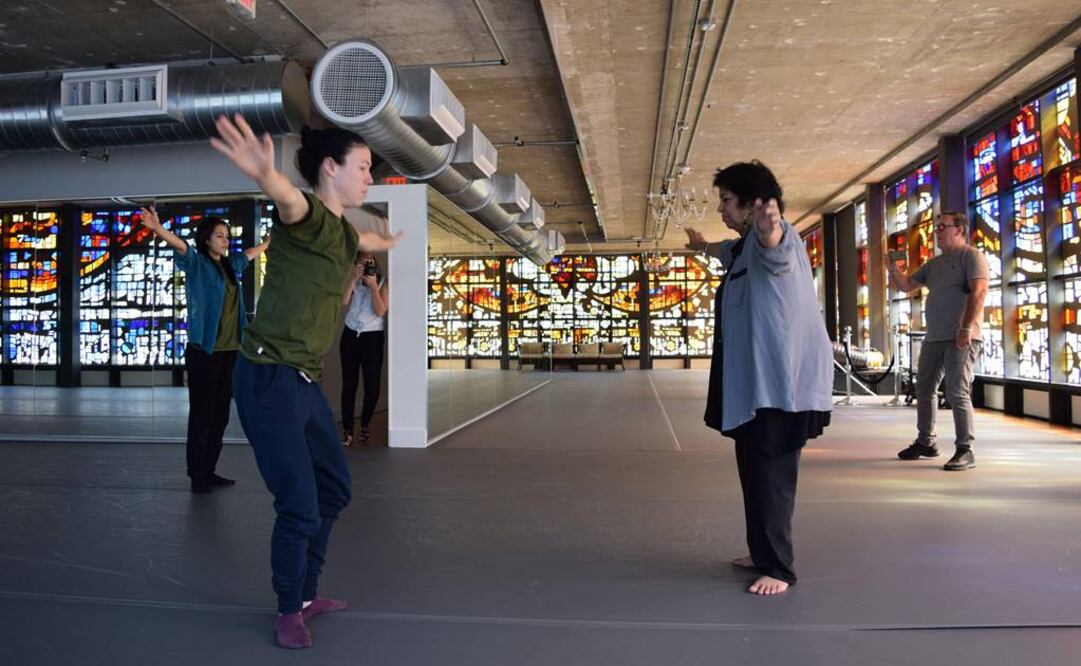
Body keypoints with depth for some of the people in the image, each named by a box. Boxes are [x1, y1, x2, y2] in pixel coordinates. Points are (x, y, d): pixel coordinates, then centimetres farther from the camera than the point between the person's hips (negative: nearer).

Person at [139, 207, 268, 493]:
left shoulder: (231, 265, 15)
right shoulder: (196, 263, -3)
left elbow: (250, 254, 35)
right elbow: (179, 246, -24)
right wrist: (157, 228, -43)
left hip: (230, 351, 6)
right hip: (203, 352, -6)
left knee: (220, 414, 9)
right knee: (202, 414, -1)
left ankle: (210, 471, 18)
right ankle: (197, 475, 6)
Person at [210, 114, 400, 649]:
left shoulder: (340, 230, 13)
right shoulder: (307, 215, -14)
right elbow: (288, 199, -39)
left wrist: (385, 241, 61)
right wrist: (266, 175, -63)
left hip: (305, 381, 10)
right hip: (269, 378, -10)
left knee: (333, 489, 18)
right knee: (300, 507, -6)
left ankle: (307, 594, 35)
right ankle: (288, 611, 18)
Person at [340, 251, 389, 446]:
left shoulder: (383, 283, 3)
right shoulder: (353, 282, 12)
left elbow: (380, 311, -10)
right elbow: (343, 302, -8)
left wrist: (373, 285, -13)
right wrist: (354, 279, -12)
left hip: (373, 337, -2)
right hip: (350, 335, 2)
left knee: (372, 385, 0)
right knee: (349, 384, -2)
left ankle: (365, 424, 23)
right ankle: (347, 431, 0)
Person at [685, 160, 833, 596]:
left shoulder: (770, 239, -12)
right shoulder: (745, 245, 20)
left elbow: (775, 247, -38)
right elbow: (727, 251, 45)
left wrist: (770, 228, -62)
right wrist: (702, 245, 65)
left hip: (782, 382, -11)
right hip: (755, 381, 11)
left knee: (770, 475, -8)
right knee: (755, 470, 17)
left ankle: (778, 568, 1)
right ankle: (763, 553, 30)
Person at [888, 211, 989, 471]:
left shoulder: (971, 255, -4)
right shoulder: (934, 263, 20)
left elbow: (979, 290, -17)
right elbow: (906, 285, 23)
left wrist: (967, 328, -25)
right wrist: (891, 266, 5)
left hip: (961, 338, -9)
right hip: (934, 337, 9)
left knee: (957, 392, -12)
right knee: (924, 389, 13)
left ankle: (965, 450, -6)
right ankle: (925, 442, 25)